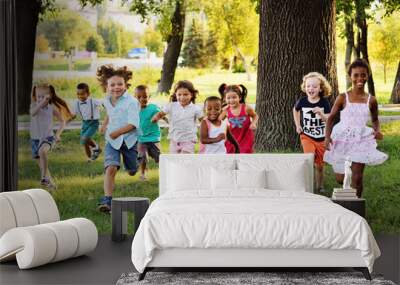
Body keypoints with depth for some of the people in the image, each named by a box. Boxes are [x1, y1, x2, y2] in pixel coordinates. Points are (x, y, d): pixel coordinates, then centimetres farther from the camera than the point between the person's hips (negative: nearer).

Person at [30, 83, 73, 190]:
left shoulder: (52, 107, -4)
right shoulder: (34, 105, -5)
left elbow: (62, 121, 5)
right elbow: (32, 113, -29)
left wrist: (58, 134, -8)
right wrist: (42, 103, -38)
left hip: (48, 137, -3)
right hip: (35, 138, 3)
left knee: (42, 150, -36)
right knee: (41, 165, 10)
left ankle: (44, 177, -27)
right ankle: (51, 183, 29)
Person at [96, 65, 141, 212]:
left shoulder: (131, 102, -19)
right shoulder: (107, 100, 2)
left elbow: (133, 124, -27)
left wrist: (117, 132, -35)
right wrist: (105, 124, 25)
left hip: (129, 139, -2)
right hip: (112, 140, 2)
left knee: (131, 171, 15)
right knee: (111, 167, -20)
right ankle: (107, 200, -24)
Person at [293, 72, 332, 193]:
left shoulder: (324, 102, -11)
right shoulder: (302, 101, -7)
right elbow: (295, 110, 16)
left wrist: (321, 114, -39)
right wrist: (297, 125, 10)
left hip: (321, 138, 0)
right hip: (306, 136, 0)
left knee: (319, 165, 12)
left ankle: (319, 186, 33)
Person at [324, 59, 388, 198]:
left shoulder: (371, 100, -1)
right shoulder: (343, 98, -6)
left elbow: (375, 120, 15)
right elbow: (331, 118, 0)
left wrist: (377, 130, -5)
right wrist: (327, 136, -13)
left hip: (361, 140, 0)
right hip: (342, 139, 0)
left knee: (357, 177, -7)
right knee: (340, 179, 7)